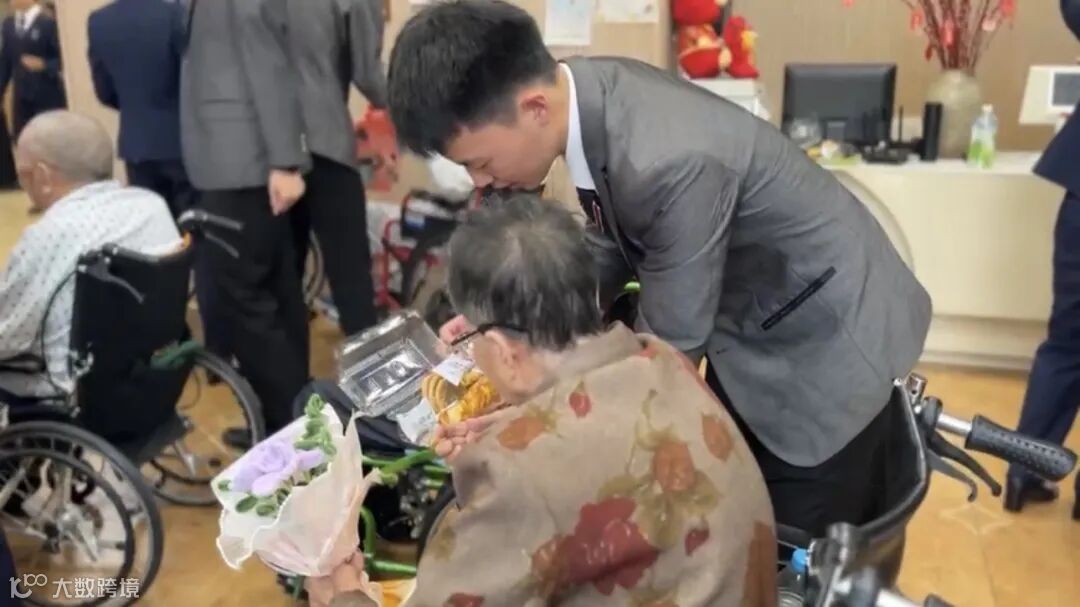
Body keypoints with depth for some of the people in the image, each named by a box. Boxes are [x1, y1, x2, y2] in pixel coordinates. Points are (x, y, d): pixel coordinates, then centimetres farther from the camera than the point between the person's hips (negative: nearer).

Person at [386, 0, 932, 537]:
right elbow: (613, 246, 3)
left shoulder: (670, 160, -38)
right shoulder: (592, 91, -12)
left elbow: (669, 344, -26)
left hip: (823, 340, -7)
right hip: (748, 324, 8)